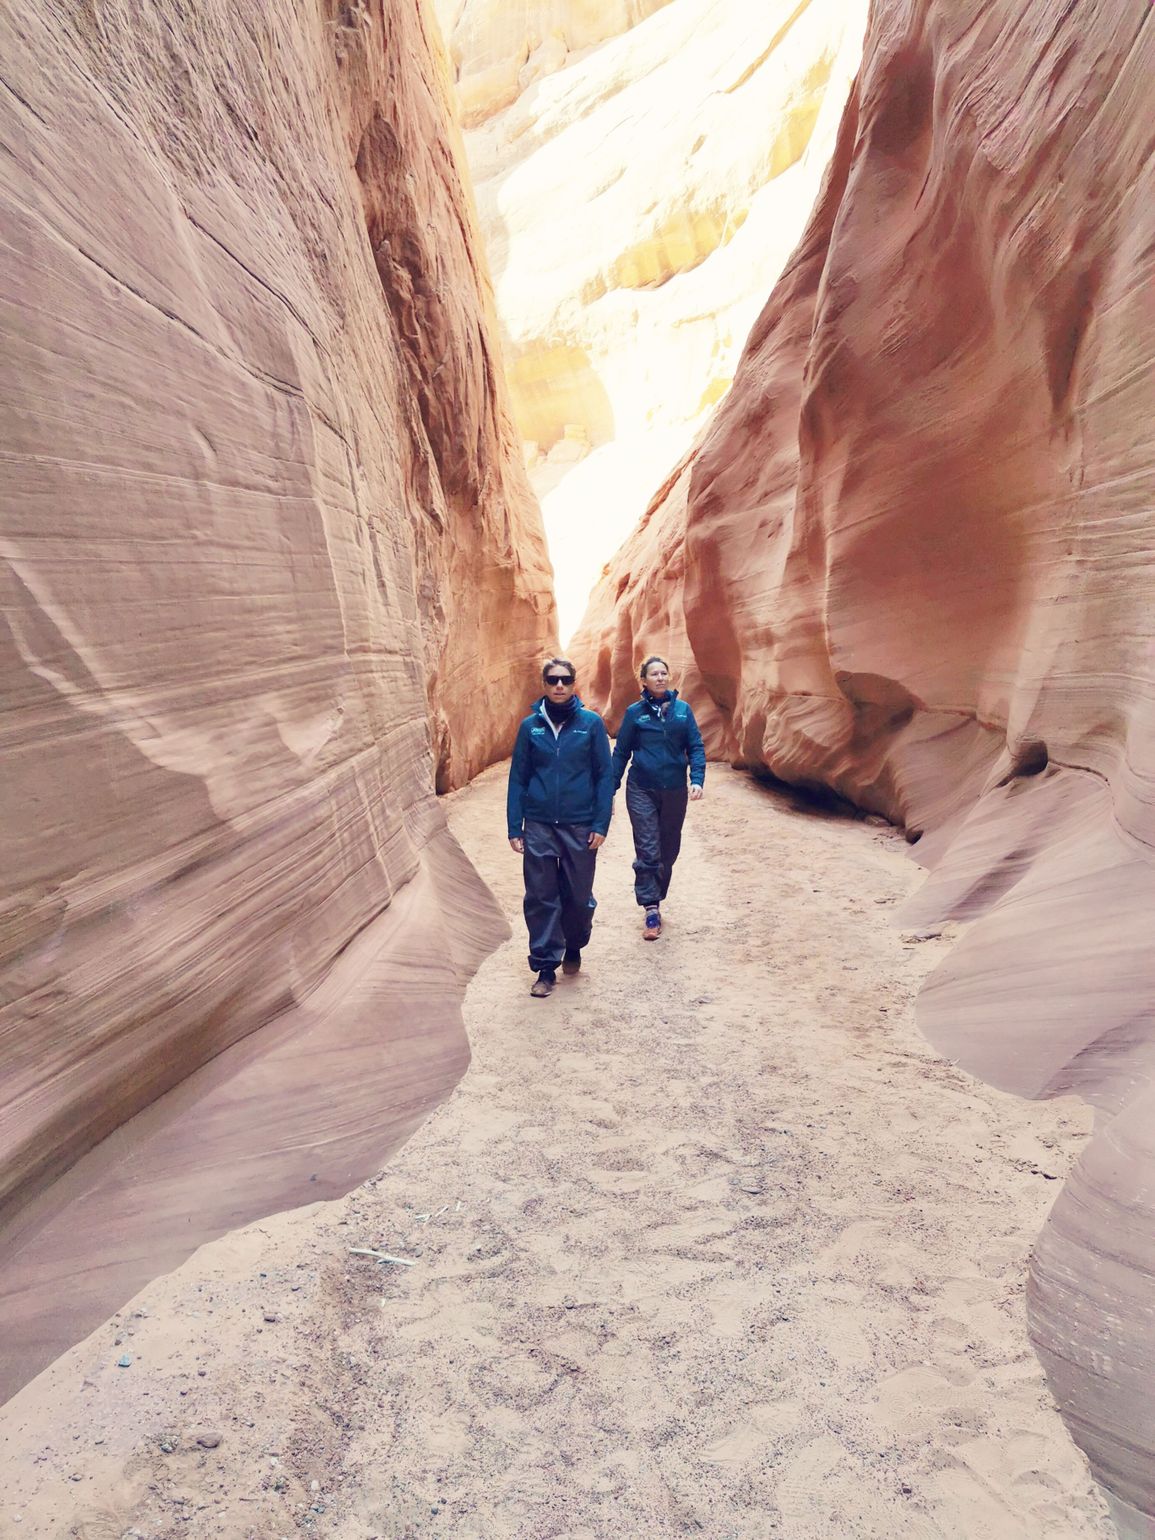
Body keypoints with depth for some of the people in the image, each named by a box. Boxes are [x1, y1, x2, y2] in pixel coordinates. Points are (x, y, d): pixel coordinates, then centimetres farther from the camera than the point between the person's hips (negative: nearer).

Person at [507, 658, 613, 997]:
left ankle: (574, 948, 35)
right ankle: (546, 966, 14)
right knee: (540, 899, 3)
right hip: (538, 826, 1)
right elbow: (518, 778, 4)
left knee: (579, 897, 9)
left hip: (580, 826, -1)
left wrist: (601, 824, -7)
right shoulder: (530, 725, 3)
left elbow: (605, 775, -1)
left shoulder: (591, 723, -1)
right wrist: (514, 827, 0)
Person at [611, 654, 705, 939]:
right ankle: (651, 910, -1)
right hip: (642, 791, -2)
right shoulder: (635, 712, 0)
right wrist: (610, 790, 3)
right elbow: (621, 752, 4)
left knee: (669, 850, 11)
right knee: (647, 851, -6)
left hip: (675, 791, 2)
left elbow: (696, 747, 4)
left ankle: (655, 896, 28)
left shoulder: (682, 709, 4)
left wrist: (697, 780, -10)